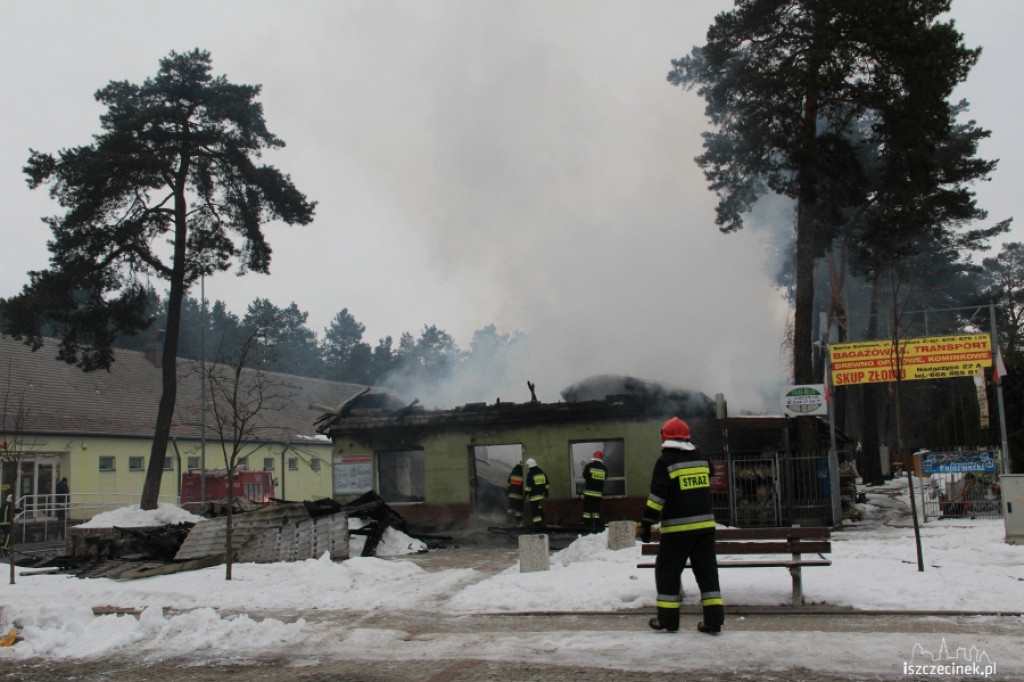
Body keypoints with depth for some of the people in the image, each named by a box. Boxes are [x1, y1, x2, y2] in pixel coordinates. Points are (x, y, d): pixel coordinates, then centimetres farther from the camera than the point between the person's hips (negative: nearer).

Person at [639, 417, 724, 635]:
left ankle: (667, 619, 8)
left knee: (667, 570, 6)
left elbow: (657, 496, -13)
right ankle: (714, 619, 4)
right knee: (707, 569, 8)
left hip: (677, 527, -5)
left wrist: (647, 523, -10)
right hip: (705, 524, 5)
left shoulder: (665, 461, -8)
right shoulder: (700, 457, 9)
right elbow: (710, 474, 29)